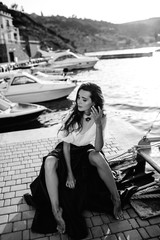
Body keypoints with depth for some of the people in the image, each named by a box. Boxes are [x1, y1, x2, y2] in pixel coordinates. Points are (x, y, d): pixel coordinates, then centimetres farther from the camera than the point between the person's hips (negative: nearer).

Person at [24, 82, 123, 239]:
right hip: (69, 150, 1)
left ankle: (116, 199, -16)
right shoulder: (73, 115, -15)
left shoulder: (101, 118, -15)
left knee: (98, 158, -36)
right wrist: (69, 172, -18)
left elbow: (98, 148, -23)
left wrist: (98, 124, -37)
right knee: (49, 162, -31)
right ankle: (56, 211, -26)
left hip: (86, 150, 0)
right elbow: (66, 144, -12)